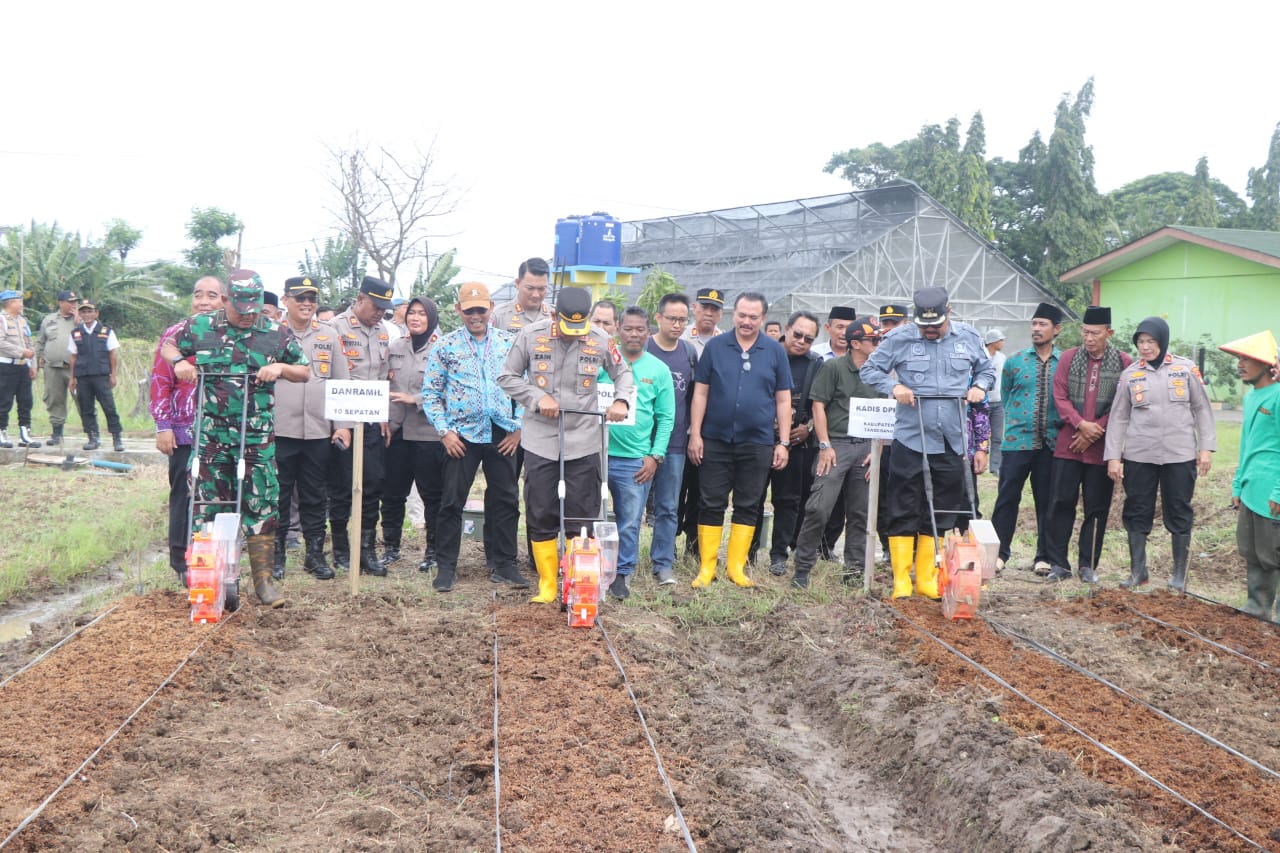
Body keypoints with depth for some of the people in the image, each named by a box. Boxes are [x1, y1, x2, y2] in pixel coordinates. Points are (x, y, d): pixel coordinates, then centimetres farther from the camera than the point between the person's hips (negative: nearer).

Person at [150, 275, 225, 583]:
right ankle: (182, 562, 9)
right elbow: (160, 382, -1)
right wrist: (163, 426, -7)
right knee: (184, 497, 1)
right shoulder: (176, 335, 1)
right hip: (186, 433, -3)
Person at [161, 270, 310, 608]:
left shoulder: (276, 334, 3)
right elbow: (168, 345, 19)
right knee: (211, 503, 6)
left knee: (261, 507, -2)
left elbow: (305, 372, 11)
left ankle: (263, 580, 6)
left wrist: (281, 367, -8)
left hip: (257, 437, 0)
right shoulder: (201, 327, 4)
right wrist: (179, 361, -2)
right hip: (211, 433, 1)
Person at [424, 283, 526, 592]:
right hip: (462, 436, -2)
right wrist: (444, 431, -6)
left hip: (502, 435, 2)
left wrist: (518, 427, 2)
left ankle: (503, 565, 16)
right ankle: (445, 567, 11)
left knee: (506, 501, 5)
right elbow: (430, 393, 2)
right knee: (451, 502, 1)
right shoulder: (445, 346, 2)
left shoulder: (510, 342, 6)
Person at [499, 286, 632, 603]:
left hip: (583, 442, 0)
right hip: (540, 441, 0)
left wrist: (621, 400, -6)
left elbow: (623, 372, 13)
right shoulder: (532, 335, -6)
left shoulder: (601, 341, -4)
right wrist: (538, 398, -12)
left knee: (582, 517, 4)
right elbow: (507, 376, 2)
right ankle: (547, 585, 17)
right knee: (540, 517, 5)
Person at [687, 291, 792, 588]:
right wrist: (695, 434, -4)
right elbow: (700, 393, 3)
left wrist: (784, 442, 1)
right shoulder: (715, 347, 2)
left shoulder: (775, 351, 4)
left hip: (757, 442, 1)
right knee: (711, 504, 2)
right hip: (716, 440, -1)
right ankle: (706, 567, 9)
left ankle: (736, 566, 16)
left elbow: (783, 399, 6)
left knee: (748, 506, 7)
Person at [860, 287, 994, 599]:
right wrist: (893, 386, -12)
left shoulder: (969, 337, 7)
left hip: (952, 441, 3)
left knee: (942, 512, 9)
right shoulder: (899, 339, -1)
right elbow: (869, 369, 5)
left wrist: (980, 386, -1)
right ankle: (901, 580, 8)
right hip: (910, 440, -3)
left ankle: (926, 578, 20)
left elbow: (986, 370, 20)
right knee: (903, 512, 0)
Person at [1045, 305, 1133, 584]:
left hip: (1102, 448, -1)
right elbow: (1060, 396, 1)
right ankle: (1058, 563, 8)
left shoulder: (1124, 362, -1)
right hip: (1068, 445, 1)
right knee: (1062, 503, 1)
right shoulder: (1069, 358, 5)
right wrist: (1081, 424, -13)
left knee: (1097, 508, 5)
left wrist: (1095, 431, -9)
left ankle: (1089, 565, 14)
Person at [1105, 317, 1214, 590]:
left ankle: (1179, 572, 17)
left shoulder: (1186, 369, 1)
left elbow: (1202, 409, 4)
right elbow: (1119, 417, 5)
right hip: (1138, 456, 1)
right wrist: (1113, 456, 1)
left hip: (1180, 455, -1)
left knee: (1179, 513, 6)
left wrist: (1206, 447, -2)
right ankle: (1137, 570, 18)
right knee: (1137, 513, 6)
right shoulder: (1130, 374, 4)